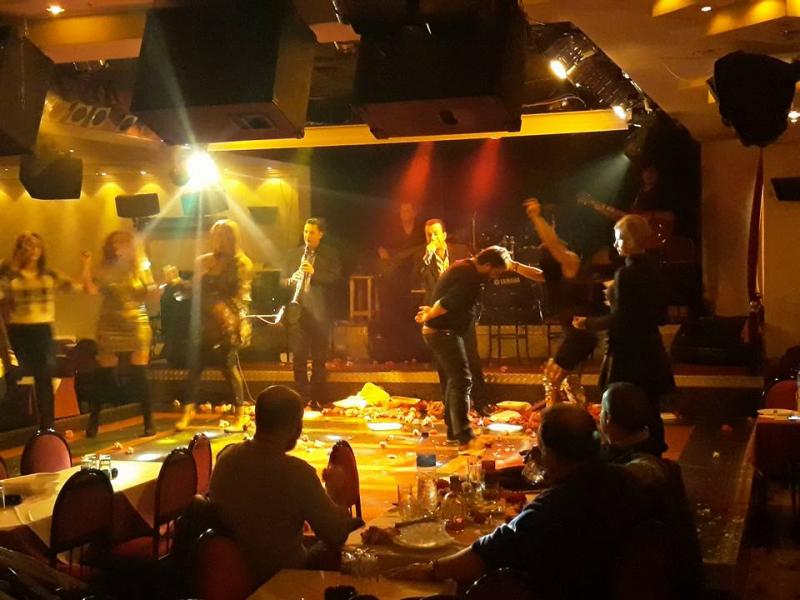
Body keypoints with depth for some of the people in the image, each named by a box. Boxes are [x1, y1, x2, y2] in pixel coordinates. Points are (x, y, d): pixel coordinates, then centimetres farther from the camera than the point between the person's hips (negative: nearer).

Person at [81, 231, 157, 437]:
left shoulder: (141, 268, 2)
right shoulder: (106, 270, 2)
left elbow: (150, 293, 5)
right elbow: (91, 290, -11)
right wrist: (86, 266, -14)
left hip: (137, 326, 0)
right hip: (110, 328, 0)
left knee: (139, 375, -1)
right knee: (103, 376, 3)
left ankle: (149, 422, 8)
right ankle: (93, 423, 14)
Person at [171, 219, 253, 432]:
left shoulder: (241, 264, -2)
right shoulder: (204, 261, 12)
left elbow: (241, 297, -8)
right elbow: (197, 290, 15)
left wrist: (227, 313, -21)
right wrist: (178, 282, 2)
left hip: (227, 325, -5)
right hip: (205, 323, 5)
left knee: (229, 367, -4)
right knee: (195, 366, 1)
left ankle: (241, 416, 7)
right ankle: (188, 411, 10)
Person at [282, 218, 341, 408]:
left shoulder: (330, 254, 4)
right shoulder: (293, 254, 13)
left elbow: (336, 279, -6)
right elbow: (282, 280, 11)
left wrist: (314, 273, -20)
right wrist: (291, 280, -12)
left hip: (320, 313, -2)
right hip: (297, 312, 2)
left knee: (320, 359, 2)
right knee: (298, 357, 4)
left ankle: (318, 398, 9)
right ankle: (301, 397, 11)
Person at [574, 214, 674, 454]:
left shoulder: (626, 274, -18)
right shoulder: (652, 268, 6)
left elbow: (618, 319, -19)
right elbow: (660, 314, 13)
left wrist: (588, 323, -8)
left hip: (629, 355, -8)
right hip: (650, 351, 8)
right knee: (650, 411, 16)